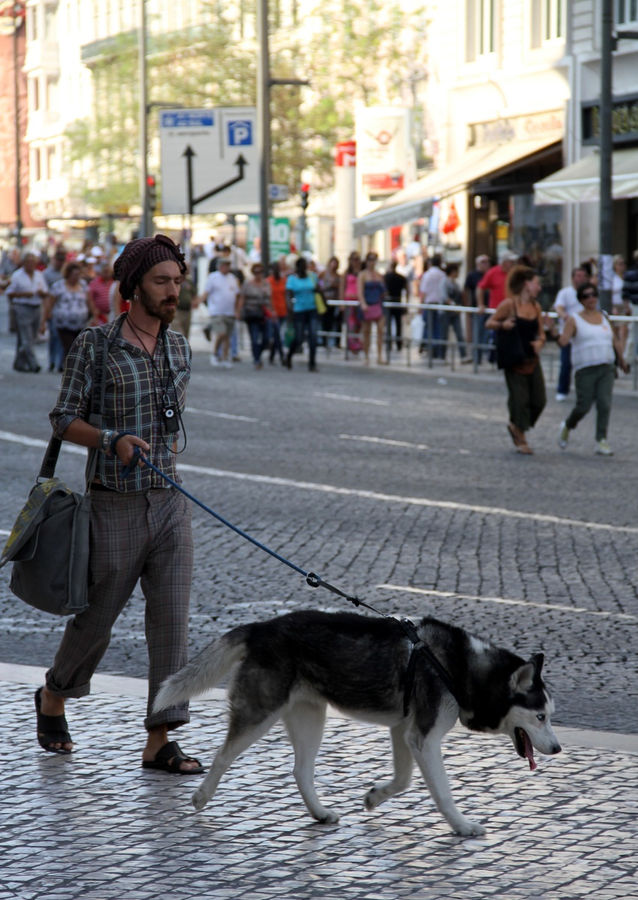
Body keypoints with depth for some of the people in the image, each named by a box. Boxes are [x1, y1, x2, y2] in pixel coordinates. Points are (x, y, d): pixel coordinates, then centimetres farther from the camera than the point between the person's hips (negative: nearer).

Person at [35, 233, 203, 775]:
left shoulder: (179, 347, 8)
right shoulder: (94, 346, -8)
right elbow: (64, 420, -6)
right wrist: (114, 442, -22)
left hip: (171, 505, 4)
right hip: (116, 507, -4)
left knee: (172, 619, -4)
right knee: (97, 618, 9)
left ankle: (159, 742, 0)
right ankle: (53, 699, 36)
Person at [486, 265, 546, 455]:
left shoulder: (536, 306, 8)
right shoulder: (509, 304, -9)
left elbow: (541, 333, 15)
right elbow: (489, 323, -2)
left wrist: (539, 342, -7)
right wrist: (502, 325, -22)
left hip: (532, 359, 6)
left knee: (539, 400, 3)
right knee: (520, 398, -3)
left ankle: (515, 426, 27)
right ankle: (520, 439, 11)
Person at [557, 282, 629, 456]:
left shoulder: (604, 317, 14)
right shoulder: (574, 319, 0)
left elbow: (615, 341, 23)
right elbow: (563, 341, -12)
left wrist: (622, 361, 27)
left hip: (606, 368, 3)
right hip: (585, 369, -3)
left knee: (604, 404, -10)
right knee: (584, 406, -6)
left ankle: (601, 442, -7)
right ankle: (567, 426, 25)